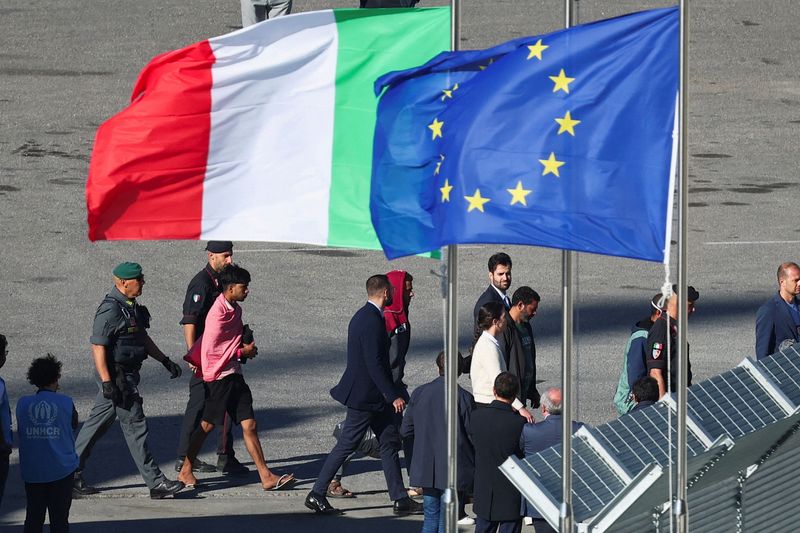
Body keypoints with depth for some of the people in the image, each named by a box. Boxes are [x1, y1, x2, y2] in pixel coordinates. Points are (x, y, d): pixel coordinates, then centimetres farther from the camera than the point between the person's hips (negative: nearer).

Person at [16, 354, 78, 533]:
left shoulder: (23, 403, -5)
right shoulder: (65, 403, -9)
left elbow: (20, 430, 5)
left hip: (32, 470, 1)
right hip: (61, 469, -1)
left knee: (33, 518, 9)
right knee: (59, 518, 6)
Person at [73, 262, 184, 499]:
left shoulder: (130, 306, 12)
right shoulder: (110, 310, -19)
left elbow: (142, 337, 24)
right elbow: (98, 347, -21)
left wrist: (164, 360, 22)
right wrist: (107, 382, -24)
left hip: (127, 375, 10)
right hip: (116, 376, -10)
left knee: (96, 424, 13)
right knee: (135, 428, -5)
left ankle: (72, 475, 19)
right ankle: (156, 483, 0)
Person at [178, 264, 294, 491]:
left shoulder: (235, 309, 10)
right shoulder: (218, 313, -18)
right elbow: (209, 350, -19)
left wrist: (247, 349, 5)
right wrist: (242, 351, -9)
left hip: (234, 375, 8)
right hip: (218, 376, -8)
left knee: (249, 425, 3)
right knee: (207, 425, 1)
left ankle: (266, 477, 1)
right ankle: (185, 471, 15)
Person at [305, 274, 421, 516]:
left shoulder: (362, 316, 11)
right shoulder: (372, 321, -21)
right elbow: (375, 364, -24)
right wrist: (393, 396, -22)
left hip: (373, 396, 10)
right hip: (366, 396, -10)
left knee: (390, 443, 10)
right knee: (346, 445, -3)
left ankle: (401, 499, 12)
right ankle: (317, 494, 4)